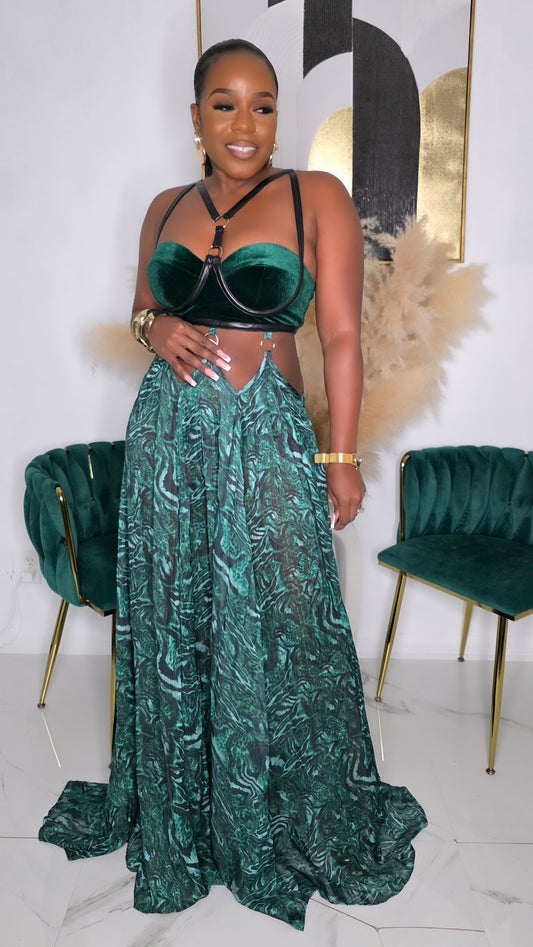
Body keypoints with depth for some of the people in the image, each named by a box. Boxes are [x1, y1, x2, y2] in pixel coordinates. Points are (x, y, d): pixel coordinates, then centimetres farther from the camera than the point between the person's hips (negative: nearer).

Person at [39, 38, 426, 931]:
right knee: (170, 624, 11)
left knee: (279, 629, 3)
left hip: (267, 441, -4)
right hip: (168, 433, 4)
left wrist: (344, 456, -8)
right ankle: (178, 815, 36)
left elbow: (342, 335, -5)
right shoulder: (166, 207, 12)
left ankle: (304, 824, 30)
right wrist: (156, 327, -1)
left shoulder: (316, 196, -1)